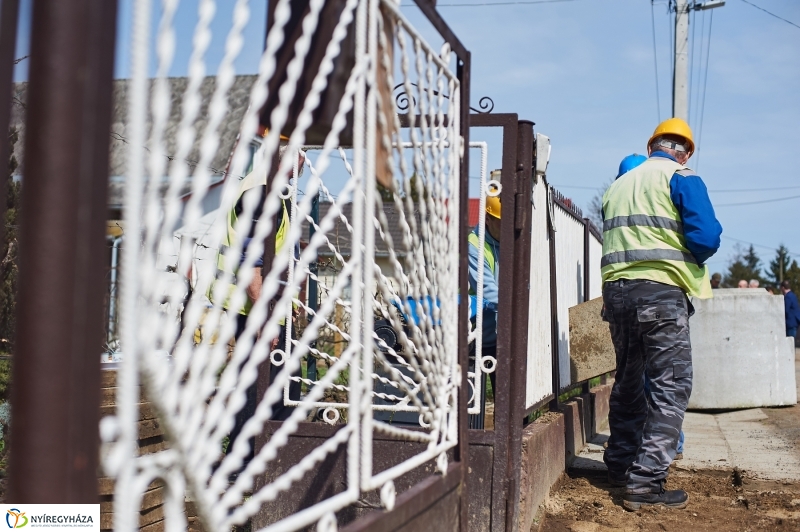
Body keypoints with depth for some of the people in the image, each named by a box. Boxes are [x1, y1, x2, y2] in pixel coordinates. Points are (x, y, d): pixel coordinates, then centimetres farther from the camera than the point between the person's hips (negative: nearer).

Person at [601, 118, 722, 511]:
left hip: (615, 288, 6)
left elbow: (615, 238, 16)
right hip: (660, 289, -6)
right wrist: (693, 257, 10)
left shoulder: (618, 186, 18)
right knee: (671, 385, -4)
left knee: (628, 381, 19)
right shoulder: (682, 179, 0)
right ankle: (646, 481, -11)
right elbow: (706, 236, -10)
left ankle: (620, 465, 27)